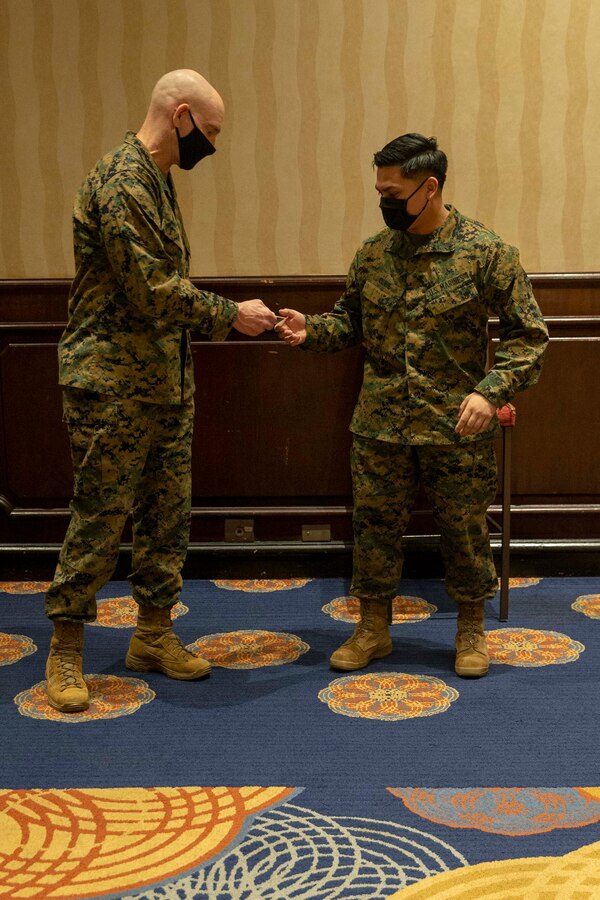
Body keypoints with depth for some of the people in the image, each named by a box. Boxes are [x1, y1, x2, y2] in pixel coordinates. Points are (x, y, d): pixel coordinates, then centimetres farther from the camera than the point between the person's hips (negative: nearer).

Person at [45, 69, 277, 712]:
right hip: (113, 384, -9)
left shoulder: (155, 179, 16)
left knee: (169, 509, 12)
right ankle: (65, 648, 12)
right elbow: (153, 291, -21)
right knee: (101, 514, -2)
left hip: (164, 381, 10)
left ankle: (154, 634, 24)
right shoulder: (122, 182, -16)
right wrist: (231, 314, -11)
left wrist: (226, 316, 13)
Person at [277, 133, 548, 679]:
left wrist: (490, 390, -19)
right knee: (374, 526, 10)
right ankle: (374, 629, 27)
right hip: (380, 425, 4)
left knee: (464, 531, 9)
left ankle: (471, 631, 30)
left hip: (457, 428, -3)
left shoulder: (486, 251, -8)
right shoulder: (373, 252, 4)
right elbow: (352, 321, 14)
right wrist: (311, 331, -7)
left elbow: (528, 334, -6)